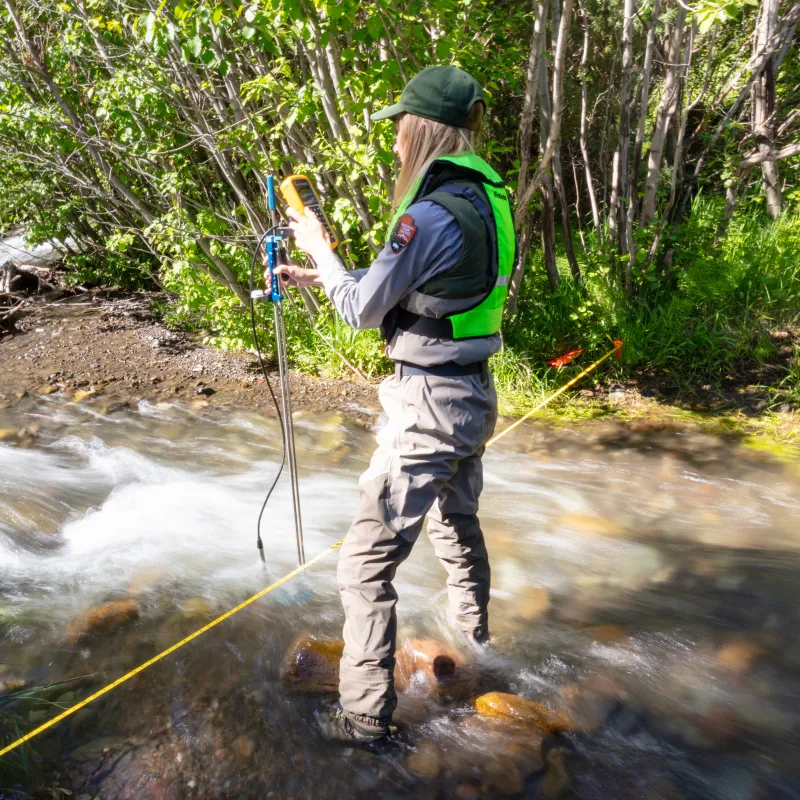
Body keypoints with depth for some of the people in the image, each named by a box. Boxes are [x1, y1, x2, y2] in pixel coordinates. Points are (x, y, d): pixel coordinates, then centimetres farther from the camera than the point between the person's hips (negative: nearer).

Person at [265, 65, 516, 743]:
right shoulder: (489, 200, 7)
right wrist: (315, 277, 15)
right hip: (475, 395, 10)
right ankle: (474, 639, 52)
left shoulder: (432, 215, -22)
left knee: (366, 563, 0)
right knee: (457, 523, 30)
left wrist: (320, 249, 4)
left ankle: (366, 715, 12)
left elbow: (362, 310, -12)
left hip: (430, 407, -10)